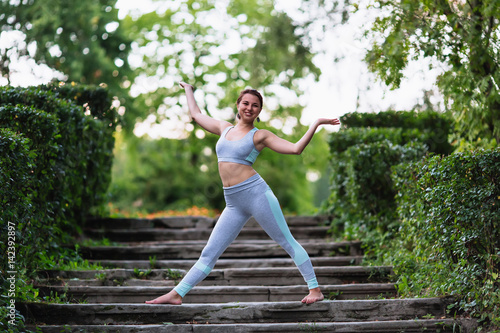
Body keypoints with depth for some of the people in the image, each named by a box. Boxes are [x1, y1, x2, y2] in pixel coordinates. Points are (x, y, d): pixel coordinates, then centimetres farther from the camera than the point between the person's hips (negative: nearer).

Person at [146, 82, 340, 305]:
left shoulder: (260, 135, 3)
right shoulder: (224, 128, 17)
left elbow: (296, 148, -3)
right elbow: (196, 114, 33)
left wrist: (316, 123, -6)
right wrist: (188, 89, 45)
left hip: (256, 193, -5)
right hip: (233, 203, 5)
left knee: (287, 243, -1)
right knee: (209, 253, 5)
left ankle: (315, 289, 5)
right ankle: (177, 294, 6)